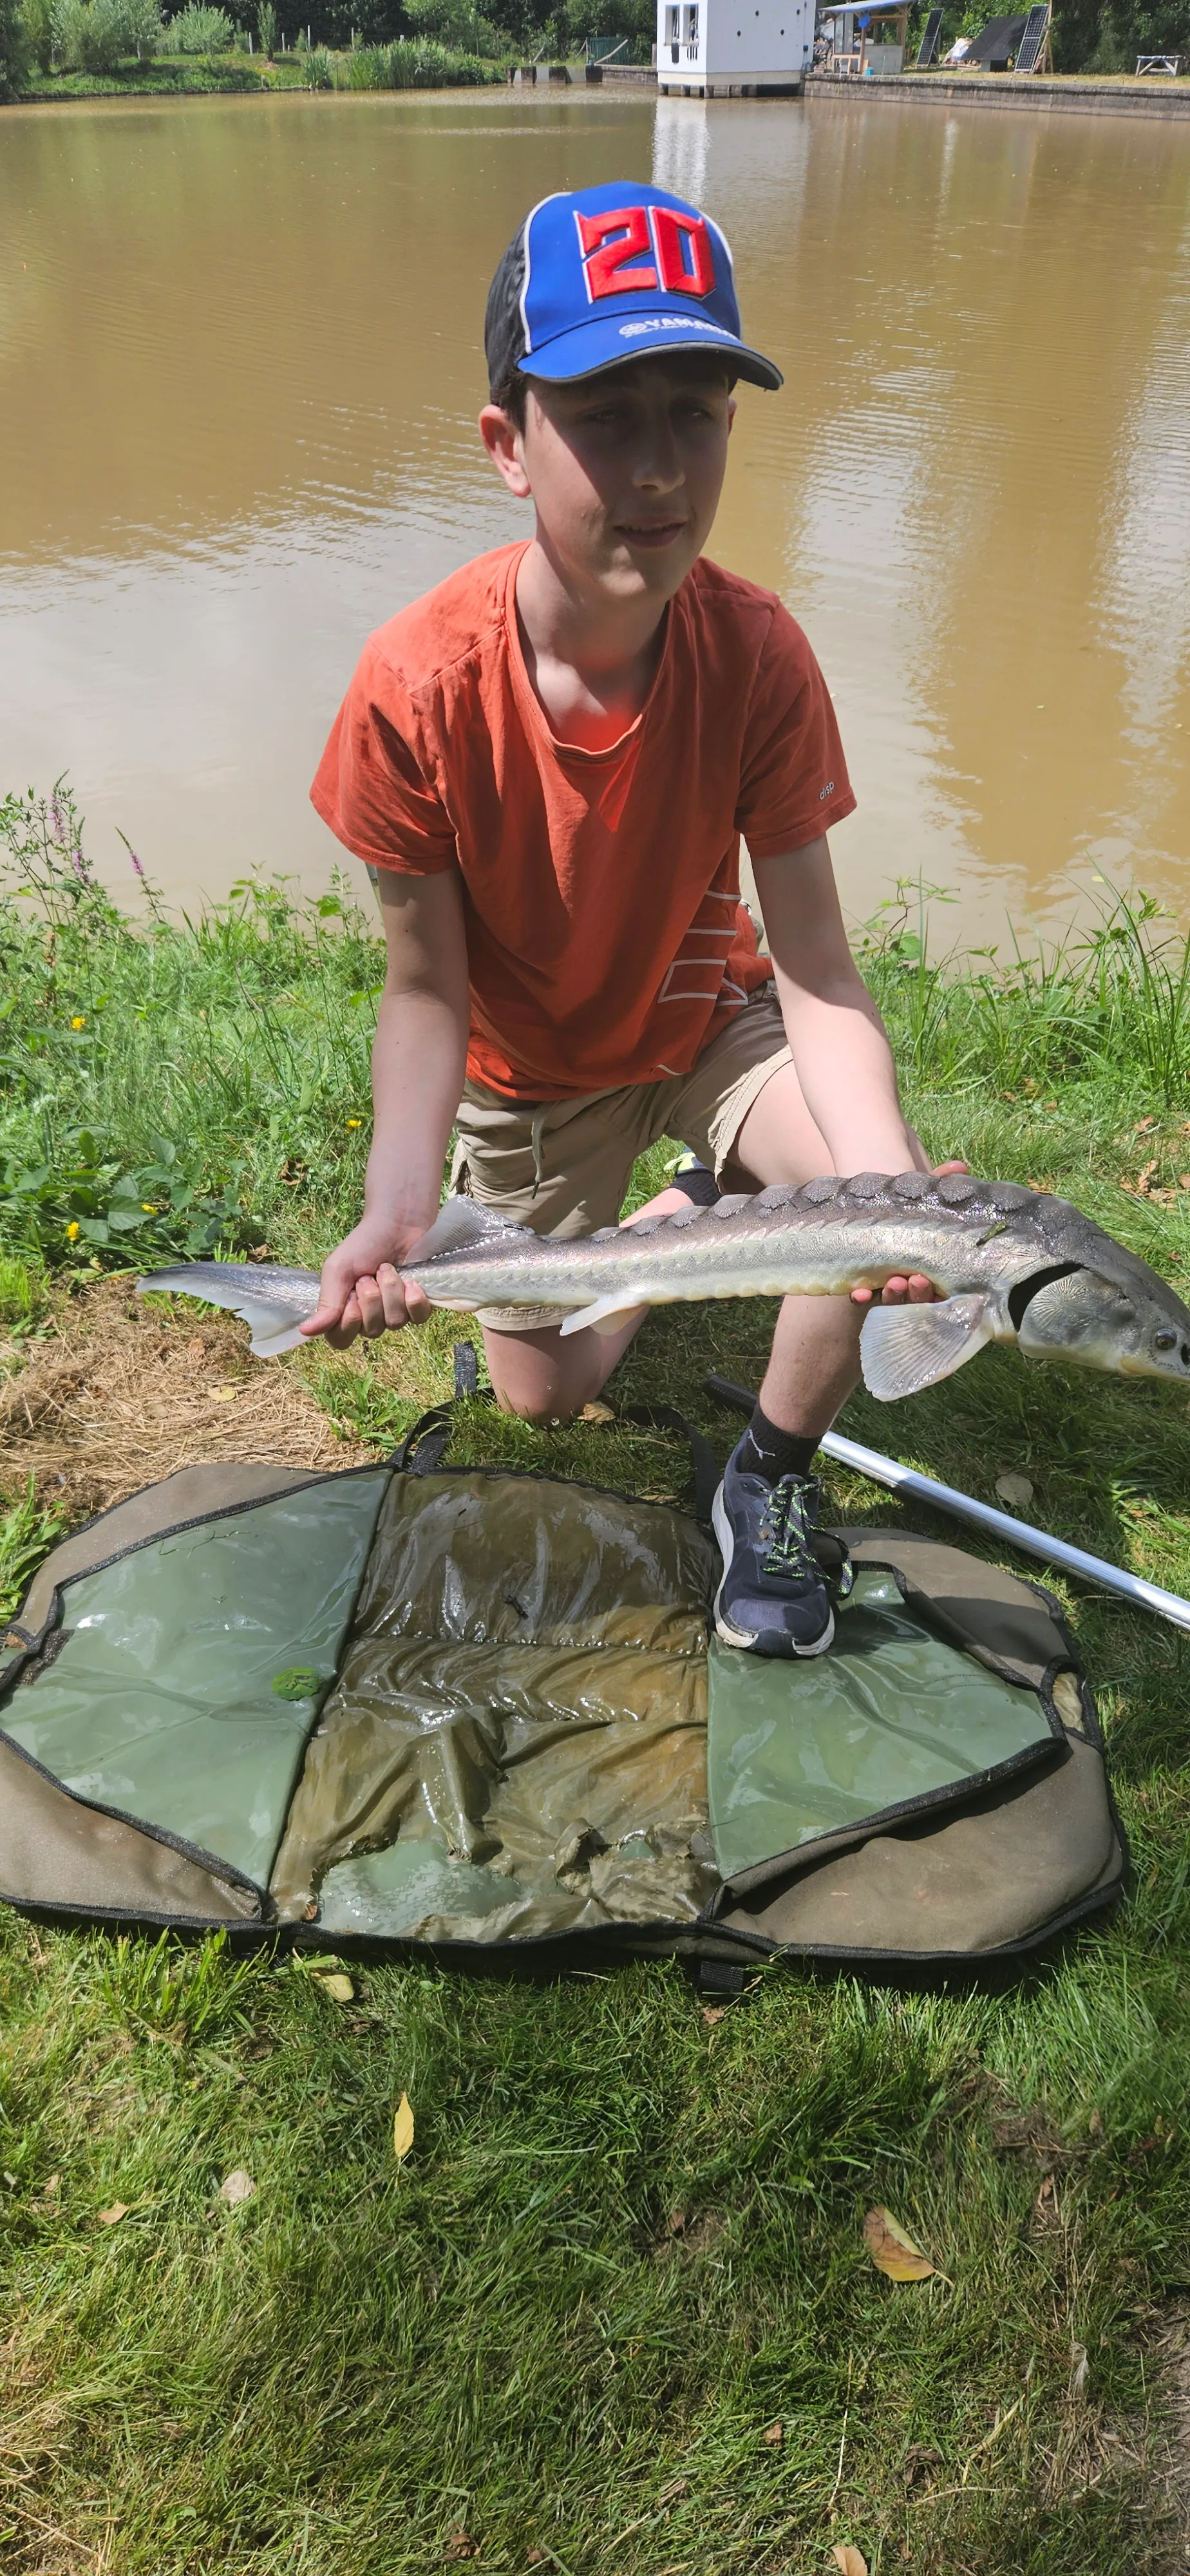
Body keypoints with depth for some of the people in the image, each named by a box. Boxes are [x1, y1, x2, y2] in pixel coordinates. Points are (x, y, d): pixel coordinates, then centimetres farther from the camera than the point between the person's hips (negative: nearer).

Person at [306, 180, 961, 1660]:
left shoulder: (755, 656, -26)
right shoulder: (416, 688, -30)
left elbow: (816, 969, -26)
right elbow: (430, 990, -21)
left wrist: (883, 1172, -45)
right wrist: (398, 1211, -39)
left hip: (705, 1014, 0)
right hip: (528, 1068, 1)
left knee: (886, 1191, -30)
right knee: (545, 1395, 10)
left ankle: (770, 1480, 0)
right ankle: (683, 1213, 41)